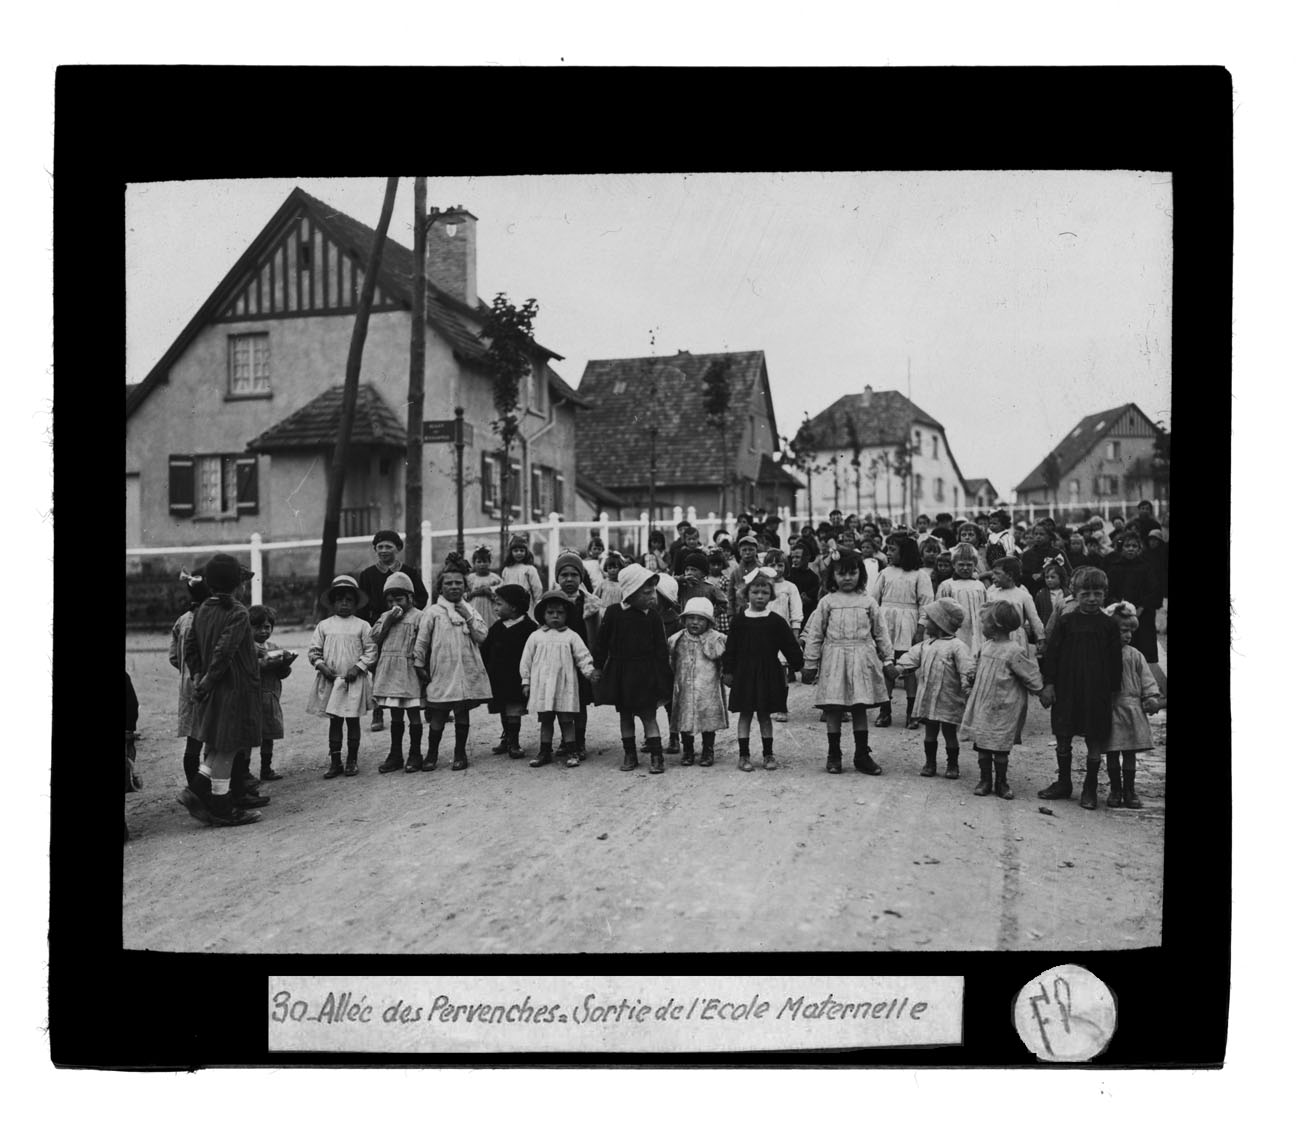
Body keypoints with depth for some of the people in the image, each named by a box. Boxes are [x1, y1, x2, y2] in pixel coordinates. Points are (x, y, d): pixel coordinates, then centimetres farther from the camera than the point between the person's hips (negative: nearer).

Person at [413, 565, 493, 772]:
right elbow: (422, 640, 3)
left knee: (463, 712, 7)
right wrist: (419, 665, 3)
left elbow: (482, 636, 1)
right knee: (438, 714, 1)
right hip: (441, 671, -2)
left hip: (467, 671, 2)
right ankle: (432, 754, 14)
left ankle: (460, 753, 18)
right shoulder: (433, 612, 0)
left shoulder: (470, 611, 10)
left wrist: (468, 618, -9)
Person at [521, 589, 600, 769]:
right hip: (542, 685, 1)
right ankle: (544, 751, 18)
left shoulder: (571, 636, 3)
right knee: (545, 720, 10)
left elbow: (582, 655, 0)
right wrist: (526, 681, 7)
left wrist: (589, 670, -15)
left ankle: (571, 752, 10)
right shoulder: (535, 636, 5)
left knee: (567, 720, 3)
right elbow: (526, 660, 8)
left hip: (565, 685, -1)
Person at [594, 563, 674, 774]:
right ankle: (630, 755, 22)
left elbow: (661, 650, -3)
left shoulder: (653, 616, -5)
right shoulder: (613, 613, -4)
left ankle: (656, 757, 3)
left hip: (645, 673, -2)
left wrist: (663, 678, -5)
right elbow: (602, 644, 3)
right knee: (625, 715, 11)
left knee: (648, 715, -1)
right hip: (619, 673, 2)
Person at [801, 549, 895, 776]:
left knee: (860, 708, 6)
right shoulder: (827, 602, 2)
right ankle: (833, 755, 13)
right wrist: (810, 663, 1)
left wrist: (888, 658, 6)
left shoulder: (868, 602, 5)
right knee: (833, 709, 2)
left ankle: (862, 755, 15)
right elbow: (814, 634, 3)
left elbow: (881, 632, 10)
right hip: (834, 660, -1)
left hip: (862, 660, 1)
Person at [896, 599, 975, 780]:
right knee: (929, 732, 12)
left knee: (950, 733, 6)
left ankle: (952, 765, 19)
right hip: (927, 699, 6)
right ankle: (930, 763, 24)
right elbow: (912, 658, 9)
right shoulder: (925, 644, 10)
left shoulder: (956, 646, -11)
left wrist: (967, 684, -28)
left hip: (948, 700, -5)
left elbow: (967, 667, -17)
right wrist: (898, 668, -5)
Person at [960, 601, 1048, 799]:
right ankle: (985, 780, 19)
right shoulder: (986, 646, 5)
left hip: (1002, 710, -6)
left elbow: (1032, 676, -8)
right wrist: (969, 687, 20)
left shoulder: (1014, 652, -16)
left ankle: (1001, 783, 18)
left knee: (1000, 748, 4)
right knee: (981, 745, 8)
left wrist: (1042, 694, -2)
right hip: (982, 706, 6)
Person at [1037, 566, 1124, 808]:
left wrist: (1114, 690, 1)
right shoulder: (1065, 622, 0)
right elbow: (1052, 654, 1)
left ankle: (1090, 789, 17)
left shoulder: (1108, 625, 0)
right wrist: (1048, 684, -4)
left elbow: (1115, 660, 3)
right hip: (1066, 688, 1)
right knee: (1063, 739, 9)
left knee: (1093, 742, 5)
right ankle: (1063, 783, 24)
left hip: (1097, 691, -1)